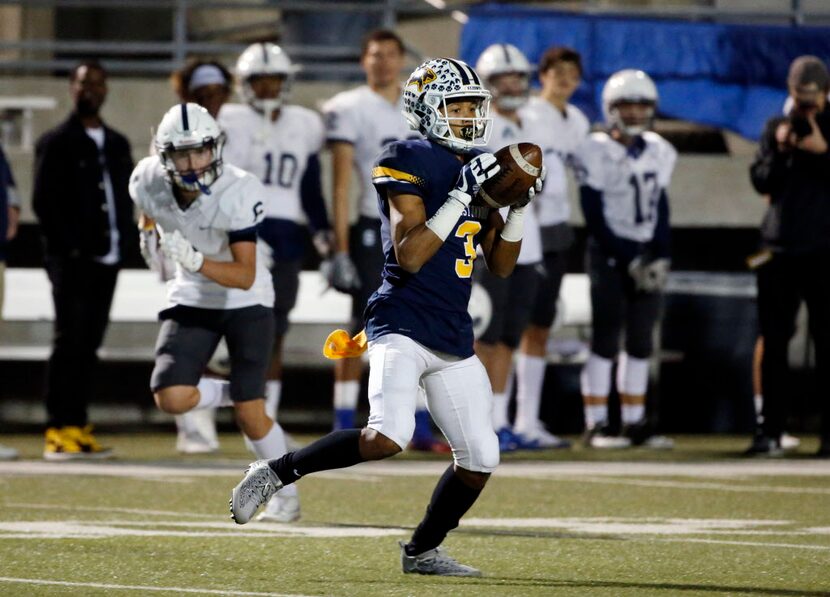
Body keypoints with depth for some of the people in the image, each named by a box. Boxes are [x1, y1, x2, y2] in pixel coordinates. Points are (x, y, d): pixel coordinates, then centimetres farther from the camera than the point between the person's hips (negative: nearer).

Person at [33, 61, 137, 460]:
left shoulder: (117, 145, 18)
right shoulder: (56, 143, -1)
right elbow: (44, 202, -7)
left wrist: (124, 243, 3)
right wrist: (69, 248, -13)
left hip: (106, 261, 6)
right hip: (72, 262, -6)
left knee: (88, 345, 6)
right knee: (70, 342, -9)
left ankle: (77, 427, 9)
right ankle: (58, 432, -8)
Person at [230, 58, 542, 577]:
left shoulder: (478, 166, 13)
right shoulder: (410, 163, -9)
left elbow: (501, 264, 17)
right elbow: (410, 256, -19)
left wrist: (519, 206, 2)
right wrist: (461, 197, -20)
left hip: (455, 338, 8)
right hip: (404, 326, -8)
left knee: (480, 459, 5)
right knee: (388, 437, -27)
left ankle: (422, 551, 23)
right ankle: (276, 473, -10)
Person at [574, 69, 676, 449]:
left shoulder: (659, 153, 9)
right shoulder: (596, 153, -9)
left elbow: (660, 209, 13)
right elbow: (594, 217, -11)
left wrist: (660, 257, 0)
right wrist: (628, 261, -15)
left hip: (646, 255, 6)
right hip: (609, 252, -6)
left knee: (641, 341, 5)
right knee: (606, 336, -7)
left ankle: (634, 422, 9)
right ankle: (596, 425, -5)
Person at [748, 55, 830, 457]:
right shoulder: (776, 129, 11)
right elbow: (762, 182, 4)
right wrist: (780, 151, -11)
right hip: (780, 246, 3)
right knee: (774, 341, 3)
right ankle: (770, 431, 6)